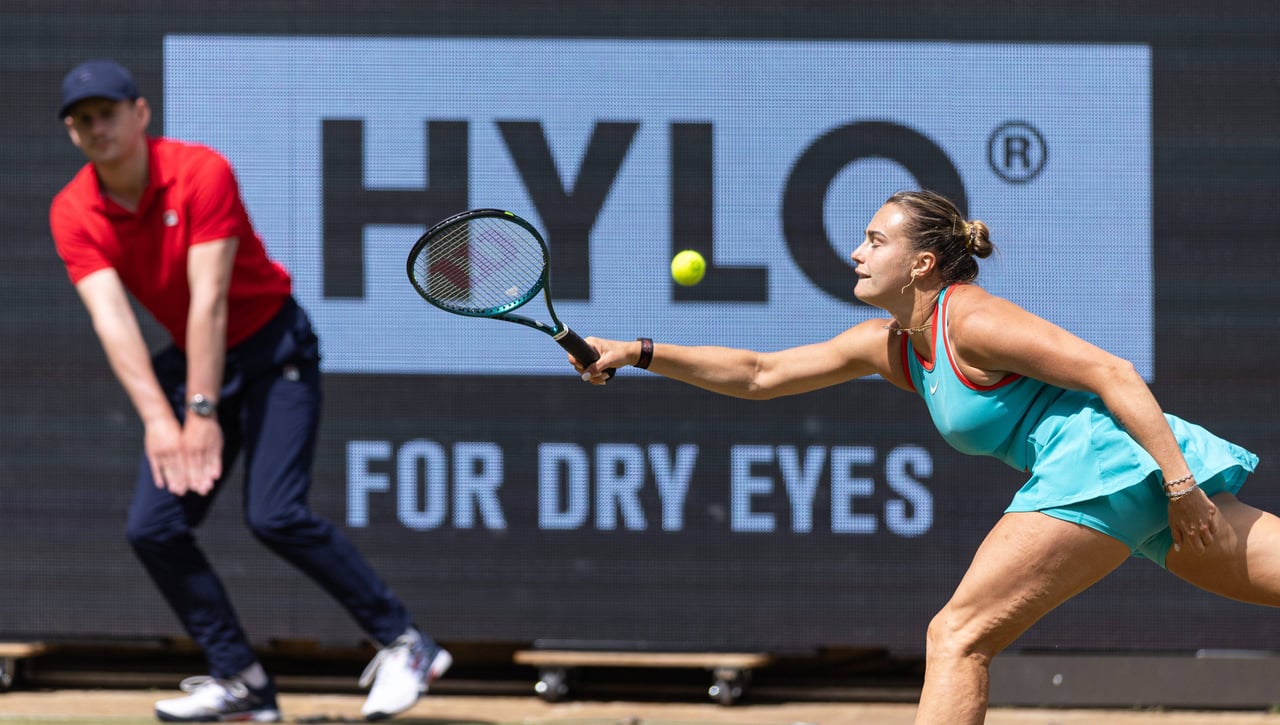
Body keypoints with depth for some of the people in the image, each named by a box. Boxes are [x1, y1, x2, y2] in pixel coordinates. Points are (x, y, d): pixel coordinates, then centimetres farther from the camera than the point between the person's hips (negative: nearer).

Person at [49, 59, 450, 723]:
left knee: (274, 514, -20)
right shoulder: (73, 214, -8)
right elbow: (111, 317, -18)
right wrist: (157, 418, -30)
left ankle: (404, 646, -10)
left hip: (272, 349, -6)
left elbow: (209, 301, -25)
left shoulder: (201, 173, -21)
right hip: (188, 362, 6)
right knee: (152, 528, -6)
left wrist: (203, 412, -29)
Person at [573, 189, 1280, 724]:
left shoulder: (971, 320, -10)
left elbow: (1113, 372, -15)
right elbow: (759, 374, 21)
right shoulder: (887, 344, 17)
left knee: (957, 637, -9)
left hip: (1103, 459, -9)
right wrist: (637, 353, 13)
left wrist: (1179, 483, -21)